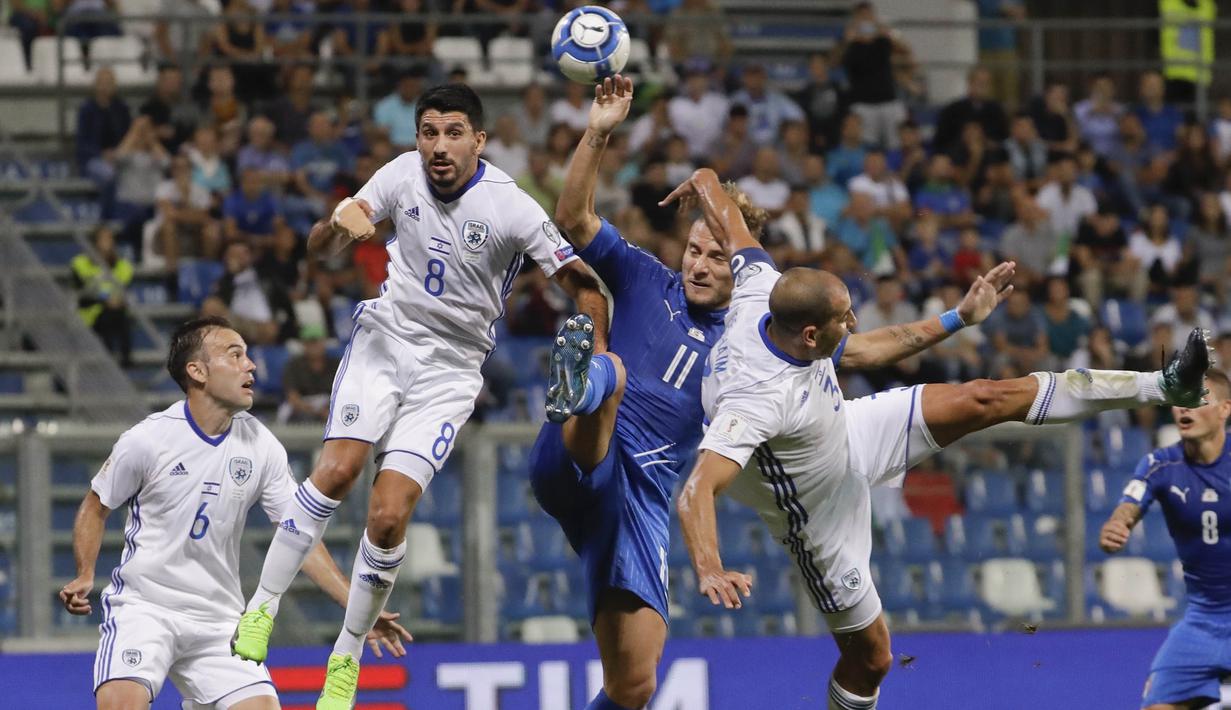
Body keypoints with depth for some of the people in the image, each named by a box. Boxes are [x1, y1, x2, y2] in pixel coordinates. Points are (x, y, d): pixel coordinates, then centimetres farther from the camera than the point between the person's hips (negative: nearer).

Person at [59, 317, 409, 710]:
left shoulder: (261, 446, 1)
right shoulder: (147, 440, -9)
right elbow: (96, 507, 5)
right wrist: (84, 576, -11)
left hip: (219, 619, 4)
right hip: (141, 604, -4)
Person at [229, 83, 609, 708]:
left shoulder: (512, 209, -15)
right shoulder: (404, 175, -5)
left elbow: (582, 285, -8)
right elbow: (318, 247, -3)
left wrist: (597, 352, -24)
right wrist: (340, 218, -26)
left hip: (449, 372, -2)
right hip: (383, 340, 2)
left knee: (389, 514, -13)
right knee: (336, 471, -20)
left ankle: (346, 657, 5)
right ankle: (261, 609, -9)